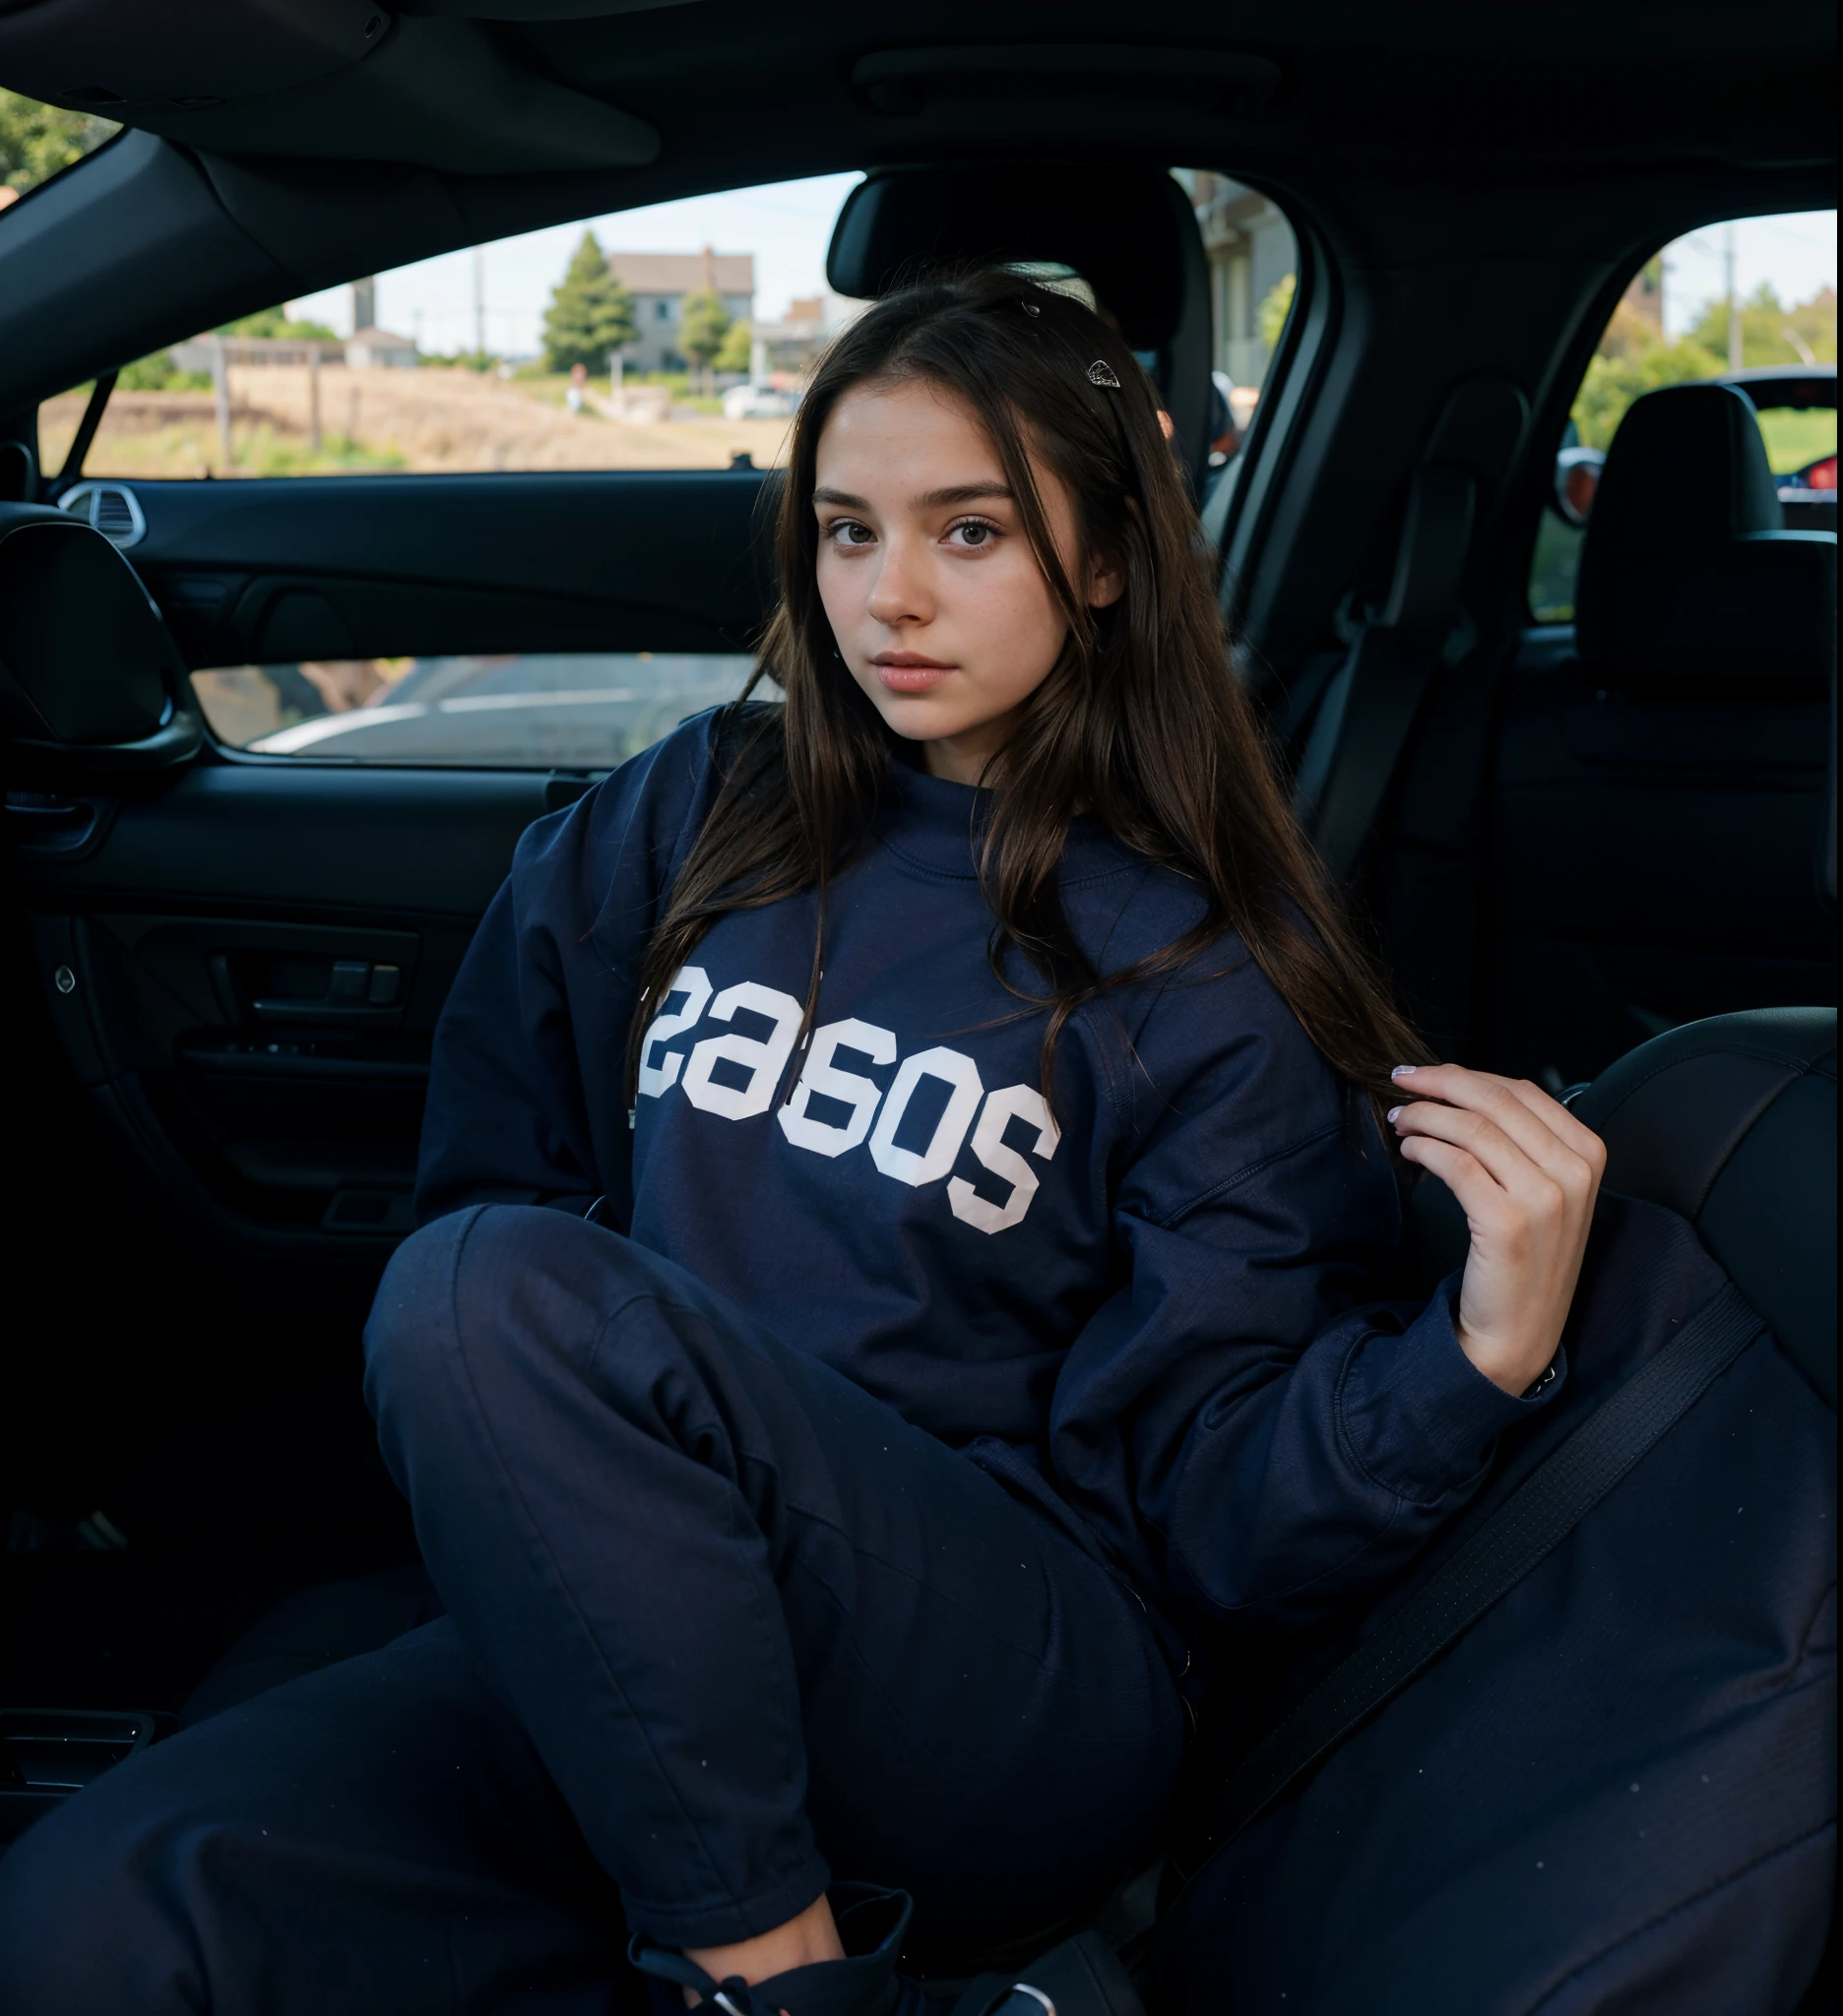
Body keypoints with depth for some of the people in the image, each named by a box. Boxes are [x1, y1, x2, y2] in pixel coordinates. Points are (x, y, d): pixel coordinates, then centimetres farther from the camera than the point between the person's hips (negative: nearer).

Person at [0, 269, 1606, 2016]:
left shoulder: (1210, 981, -1)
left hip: (1028, 1699, -4)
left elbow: (1227, 1514, -4)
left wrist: (1487, 1349, -20)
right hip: (621, 1627, 4)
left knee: (497, 1291, -30)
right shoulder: (700, 819, 11)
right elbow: (494, 1165, 21)